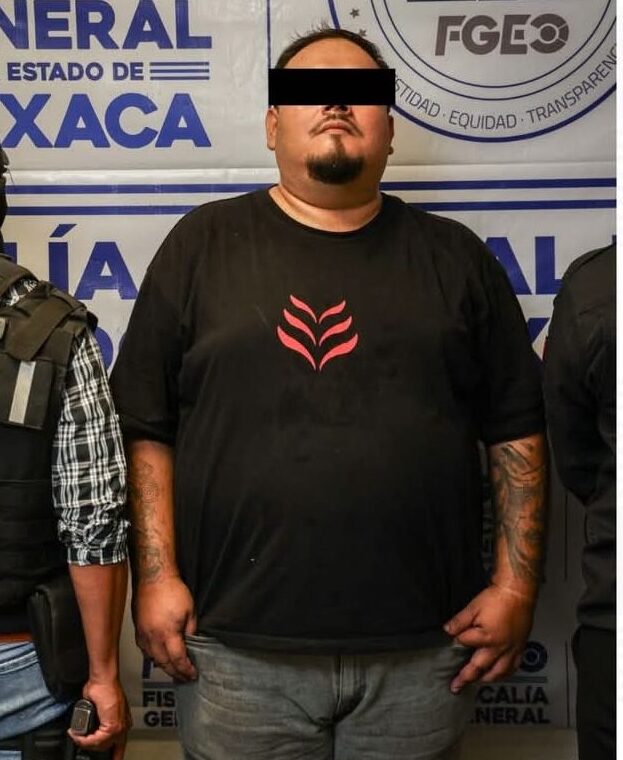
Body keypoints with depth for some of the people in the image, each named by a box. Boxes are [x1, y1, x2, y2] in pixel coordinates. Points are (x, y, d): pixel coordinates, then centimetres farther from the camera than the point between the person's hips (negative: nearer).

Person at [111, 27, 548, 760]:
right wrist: (156, 577, -5)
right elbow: (145, 426, 1)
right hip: (240, 650, -1)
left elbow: (516, 428, 6)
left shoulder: (455, 257, 7)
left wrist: (516, 583, -1)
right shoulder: (204, 244, 3)